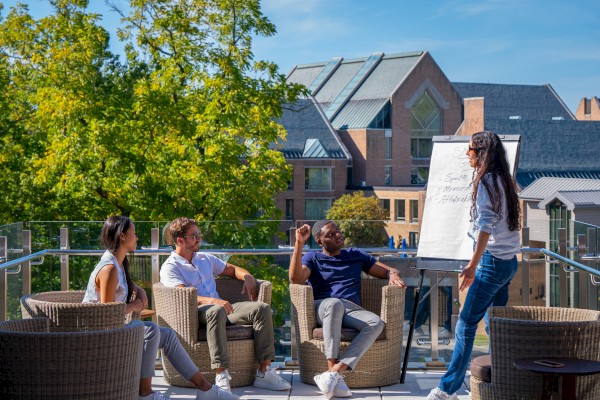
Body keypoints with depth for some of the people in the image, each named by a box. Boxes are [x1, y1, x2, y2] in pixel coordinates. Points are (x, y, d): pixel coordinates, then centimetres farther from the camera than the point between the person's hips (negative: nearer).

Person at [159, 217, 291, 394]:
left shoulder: (205, 259, 25)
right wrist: (213, 301, -31)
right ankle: (221, 376, -47)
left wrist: (248, 277, 10)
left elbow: (233, 269, 35)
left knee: (262, 308, -17)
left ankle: (264, 372, -23)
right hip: (195, 313, -7)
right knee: (217, 311, -42)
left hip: (219, 307, 7)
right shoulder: (170, 267, 1)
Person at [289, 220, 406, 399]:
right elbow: (296, 278, -4)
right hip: (323, 308, -3)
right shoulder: (312, 258, 17)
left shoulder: (355, 255, 27)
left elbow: (386, 270, 28)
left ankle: (334, 372, -44)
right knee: (335, 303, -42)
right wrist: (299, 243, -10)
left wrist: (393, 274, 3)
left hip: (352, 310, 3)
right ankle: (334, 374, -46)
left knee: (376, 323, -32)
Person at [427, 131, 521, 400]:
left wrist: (473, 265, -24)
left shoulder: (486, 181, -12)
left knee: (466, 324, -8)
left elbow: (485, 226, -20)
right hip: (509, 261, 9)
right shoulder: (504, 181, 14)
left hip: (492, 261, -9)